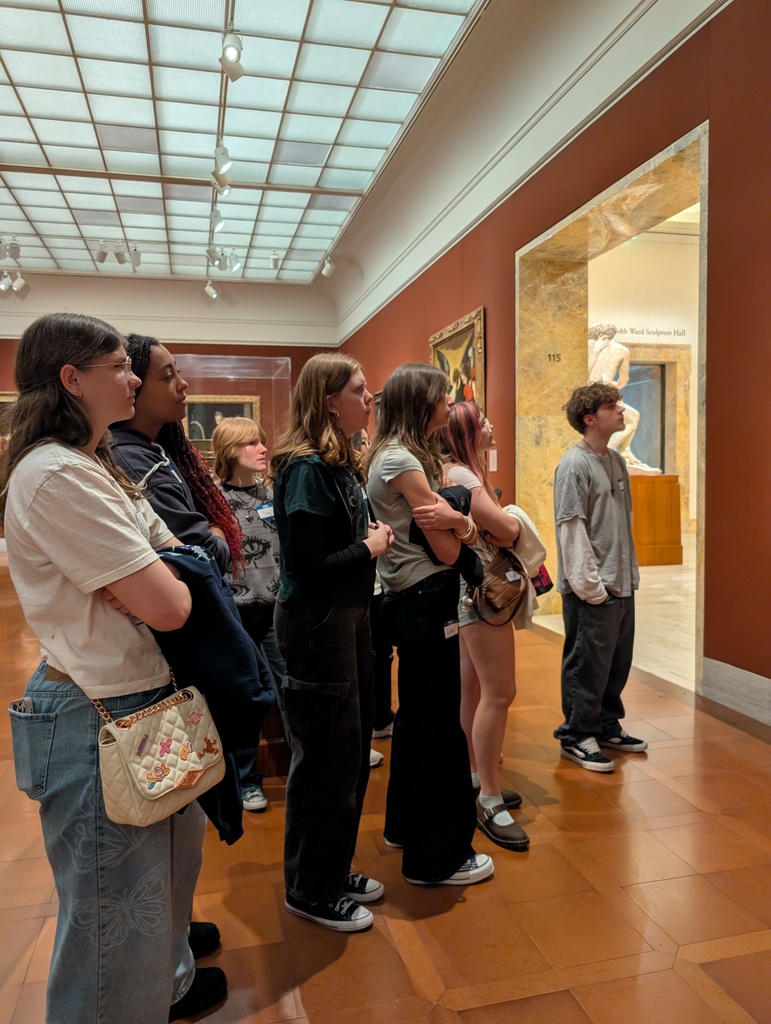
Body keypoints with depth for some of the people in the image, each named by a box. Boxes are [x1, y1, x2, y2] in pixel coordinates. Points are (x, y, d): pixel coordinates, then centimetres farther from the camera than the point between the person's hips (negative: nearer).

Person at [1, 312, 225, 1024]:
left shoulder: (96, 467, 10)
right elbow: (167, 605, -25)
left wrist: (155, 577, -9)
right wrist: (169, 579, -4)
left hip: (146, 700, 11)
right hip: (102, 717, -10)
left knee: (169, 860, 28)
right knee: (114, 906, 9)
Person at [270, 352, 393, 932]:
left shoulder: (340, 464, 10)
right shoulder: (307, 467, -19)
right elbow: (307, 564, -24)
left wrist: (373, 537, -3)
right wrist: (368, 548, -13)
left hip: (349, 617, 10)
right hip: (317, 624, -10)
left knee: (352, 751, 19)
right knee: (325, 758, 4)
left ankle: (335, 870, 37)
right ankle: (311, 891, 26)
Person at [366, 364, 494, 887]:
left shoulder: (414, 457, 13)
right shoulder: (402, 461, -17)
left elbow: (466, 532, 6)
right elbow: (447, 551, -17)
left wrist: (457, 521, -15)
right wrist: (456, 522, 2)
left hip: (417, 600, 10)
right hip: (427, 600, -10)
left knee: (417, 715, 21)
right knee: (439, 722, 1)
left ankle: (406, 825, 38)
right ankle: (439, 855, 17)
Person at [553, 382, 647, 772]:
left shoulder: (616, 461, 12)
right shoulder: (574, 465, -13)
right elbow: (571, 529, -17)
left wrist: (630, 570, 15)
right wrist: (590, 585, -18)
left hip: (622, 584, 8)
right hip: (593, 589, -8)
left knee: (618, 661, 17)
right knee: (588, 665, 2)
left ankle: (607, 725, 33)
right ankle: (576, 736, 17)